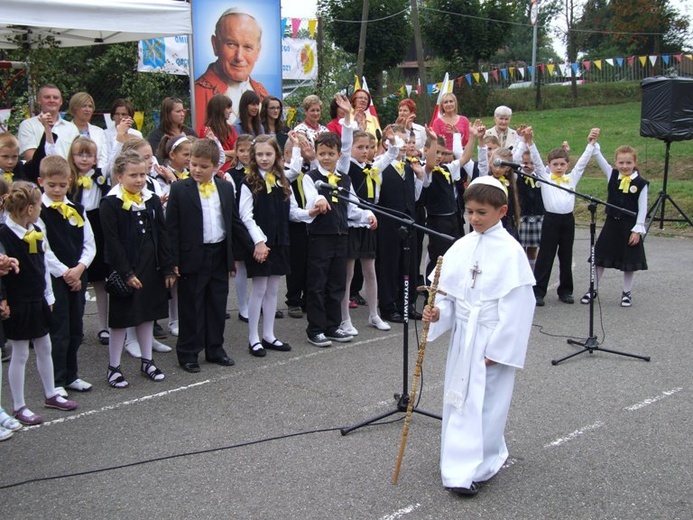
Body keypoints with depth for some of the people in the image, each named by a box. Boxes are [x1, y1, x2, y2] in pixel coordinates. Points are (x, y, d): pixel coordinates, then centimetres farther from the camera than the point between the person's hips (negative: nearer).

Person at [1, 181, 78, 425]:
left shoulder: (37, 231, 4)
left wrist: (48, 296, 13)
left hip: (38, 301, 7)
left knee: (44, 348, 17)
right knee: (20, 355, 4)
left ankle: (51, 395, 33)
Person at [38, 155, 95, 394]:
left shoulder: (77, 210, 9)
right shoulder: (39, 211, -7)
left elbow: (89, 244, 6)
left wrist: (79, 269, -9)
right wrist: (65, 272, -13)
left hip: (77, 276, 5)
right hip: (54, 277, -5)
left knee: (76, 330, 12)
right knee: (59, 331, -3)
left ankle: (71, 375, 25)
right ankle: (56, 382, 7)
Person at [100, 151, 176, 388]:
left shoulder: (153, 201, 5)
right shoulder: (110, 204, -10)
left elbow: (162, 237, 7)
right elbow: (113, 243, -13)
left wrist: (168, 269, 3)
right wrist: (127, 273, -17)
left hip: (152, 269, 5)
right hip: (124, 271, -5)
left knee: (148, 314, 14)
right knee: (121, 319, 3)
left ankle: (147, 361, 28)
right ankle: (113, 368, 15)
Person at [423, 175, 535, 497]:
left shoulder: (510, 251, -12)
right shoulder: (461, 247, 4)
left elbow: (516, 305, -14)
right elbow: (448, 294, 9)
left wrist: (498, 348, -15)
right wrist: (438, 312, -12)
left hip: (492, 340, -6)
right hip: (462, 336, 6)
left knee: (484, 403, -1)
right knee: (458, 397, 13)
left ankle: (473, 468, 8)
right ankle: (461, 462, 29)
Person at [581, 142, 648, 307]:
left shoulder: (640, 183, -8)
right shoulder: (612, 175, 0)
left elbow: (642, 208, -6)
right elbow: (599, 158, -8)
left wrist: (638, 229, -10)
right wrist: (594, 143, -22)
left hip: (630, 226, -2)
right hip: (611, 223, 3)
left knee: (630, 260, 8)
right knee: (600, 256, 8)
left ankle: (627, 293, 23)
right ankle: (593, 290, 21)